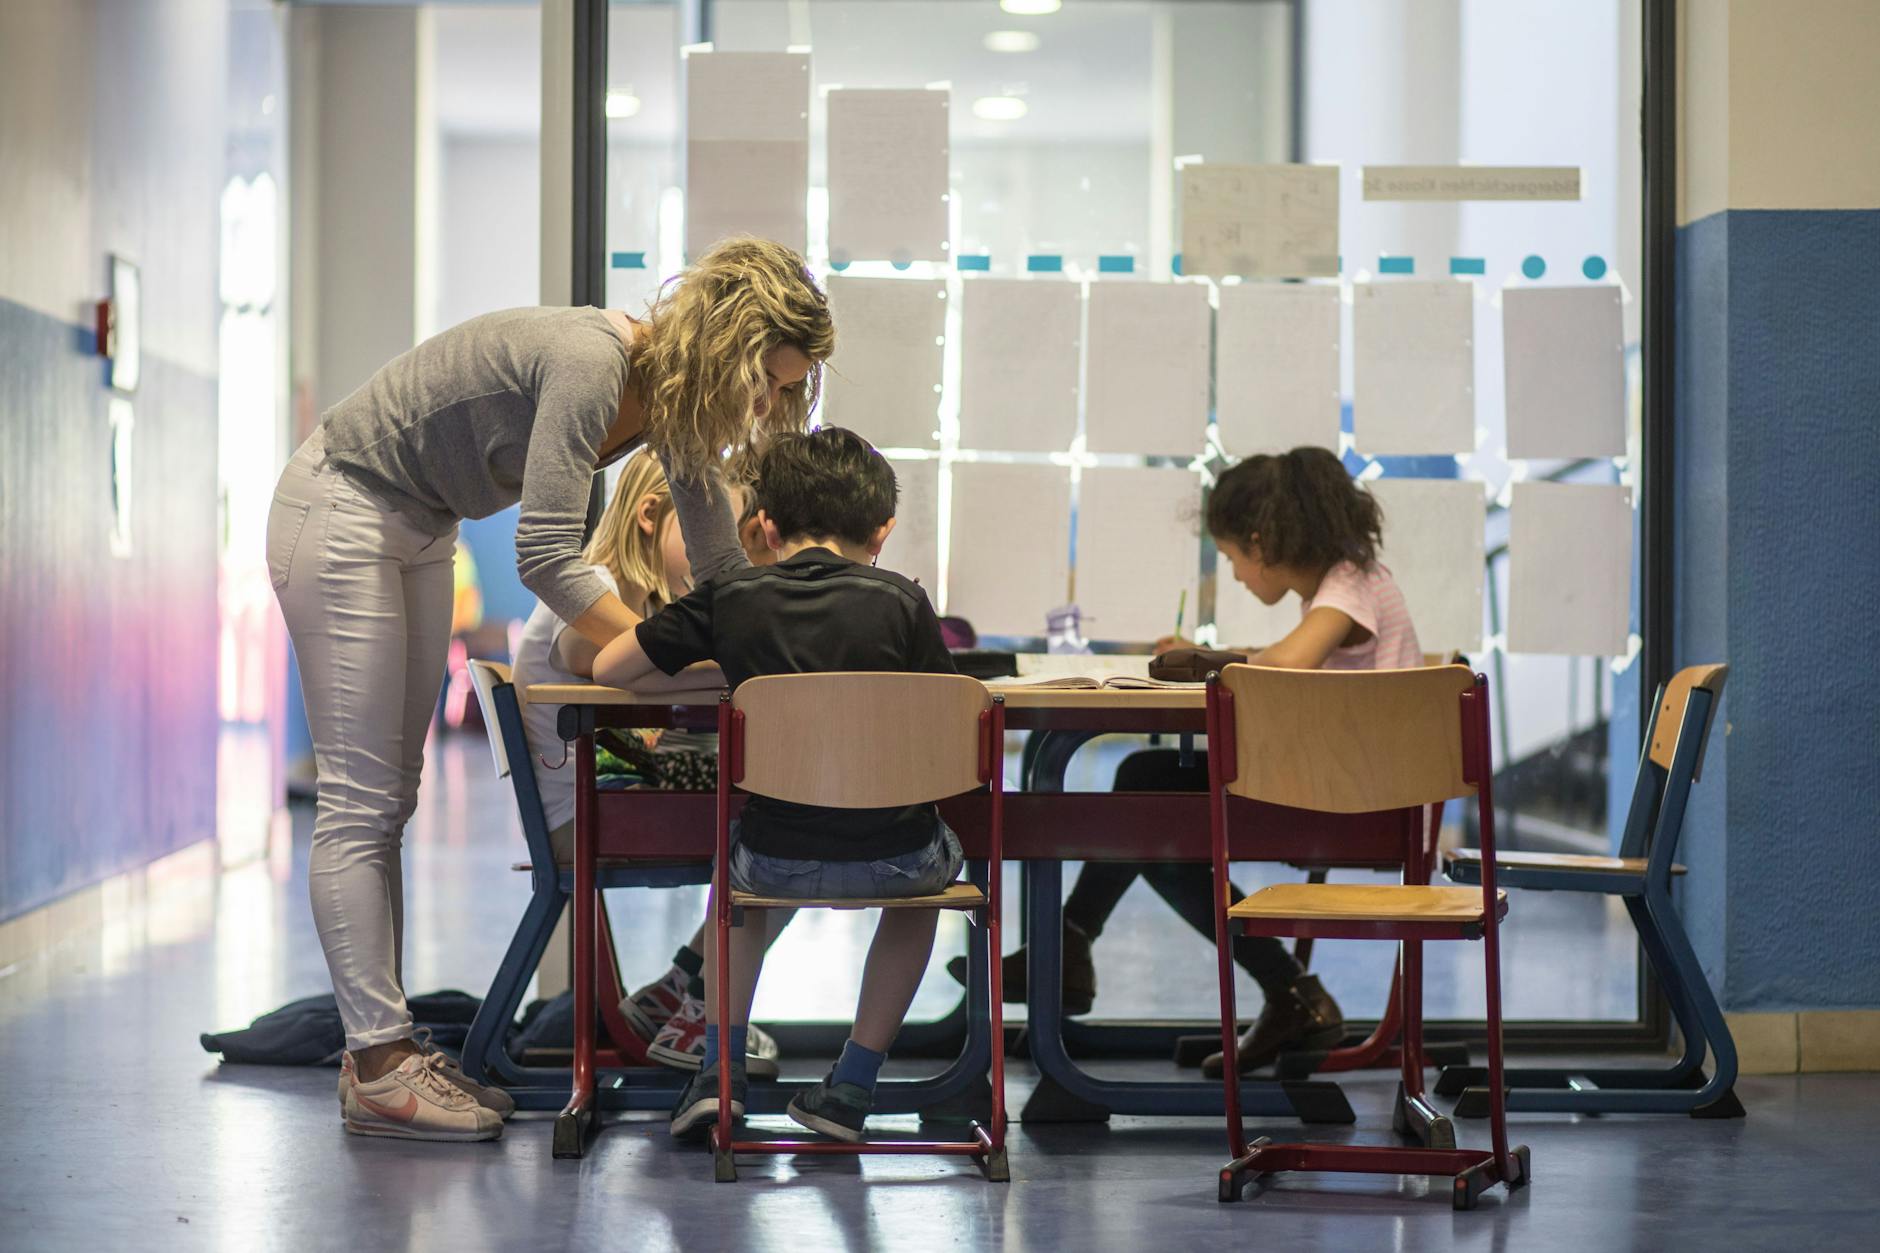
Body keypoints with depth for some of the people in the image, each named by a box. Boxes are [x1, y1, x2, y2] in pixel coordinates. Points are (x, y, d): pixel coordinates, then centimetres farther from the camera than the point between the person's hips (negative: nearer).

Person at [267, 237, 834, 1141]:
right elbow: (547, 560, -33)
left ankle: (382, 1046, 14)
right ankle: (376, 1070, -7)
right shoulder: (589, 364, -31)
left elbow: (719, 561, 5)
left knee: (390, 797, 10)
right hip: (341, 515, -10)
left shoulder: (674, 394, -4)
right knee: (361, 799, -8)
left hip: (417, 528, 10)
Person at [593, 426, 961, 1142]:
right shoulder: (902, 602, -4)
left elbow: (608, 671, 7)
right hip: (892, 857, -1)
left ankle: (719, 1067, 23)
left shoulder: (730, 600, -1)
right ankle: (852, 1085, 28)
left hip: (780, 859, 1)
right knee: (936, 857, 36)